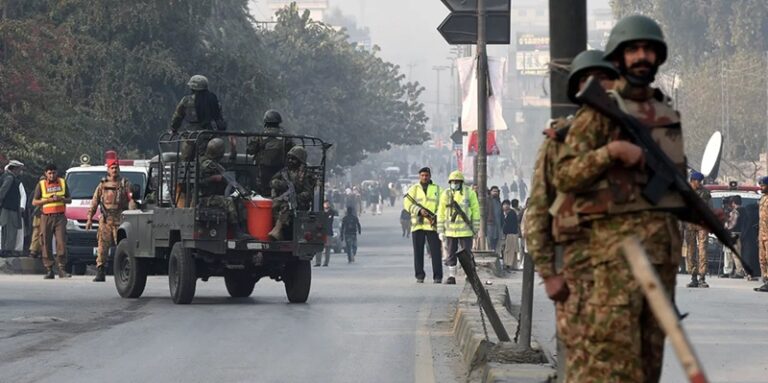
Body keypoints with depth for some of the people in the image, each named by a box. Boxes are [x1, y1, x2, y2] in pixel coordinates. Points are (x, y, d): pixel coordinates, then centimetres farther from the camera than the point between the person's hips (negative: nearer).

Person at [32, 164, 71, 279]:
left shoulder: (62, 182, 11)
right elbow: (34, 202, 4)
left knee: (61, 242, -8)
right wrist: (48, 200, -10)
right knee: (46, 244, -3)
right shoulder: (41, 185, 5)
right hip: (46, 217, -1)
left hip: (60, 217, 1)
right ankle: (49, 270, 0)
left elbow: (69, 199, 15)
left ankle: (62, 269, -7)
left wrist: (61, 199, -6)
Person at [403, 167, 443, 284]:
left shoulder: (437, 189, 10)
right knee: (418, 251, 3)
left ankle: (437, 276, -2)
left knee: (436, 251, -5)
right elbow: (407, 204, -1)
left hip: (433, 225, -1)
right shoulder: (413, 189, 10)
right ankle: (419, 276, 9)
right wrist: (419, 211, -16)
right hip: (417, 224, 1)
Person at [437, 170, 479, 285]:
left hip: (466, 231, -2)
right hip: (450, 231, 2)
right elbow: (441, 213, 8)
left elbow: (475, 211, 2)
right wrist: (441, 230, 4)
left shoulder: (469, 193, -1)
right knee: (451, 254, 7)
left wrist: (476, 228, -1)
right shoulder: (446, 194, 5)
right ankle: (451, 276, 14)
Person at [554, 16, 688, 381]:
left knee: (652, 338, 7)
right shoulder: (599, 112, -3)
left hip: (665, 237, 7)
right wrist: (610, 151, -21)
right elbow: (564, 175, -9)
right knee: (615, 337, -13)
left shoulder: (668, 113, 17)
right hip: (619, 234, -7)